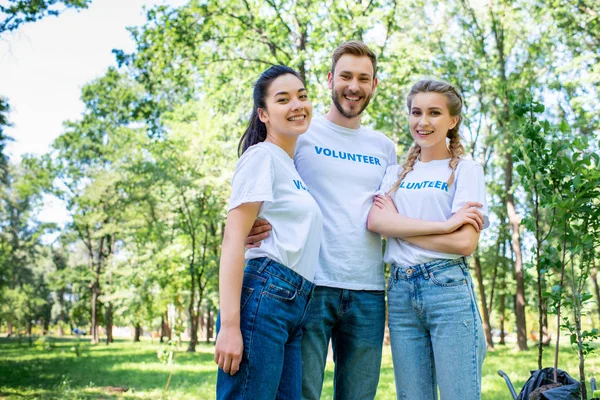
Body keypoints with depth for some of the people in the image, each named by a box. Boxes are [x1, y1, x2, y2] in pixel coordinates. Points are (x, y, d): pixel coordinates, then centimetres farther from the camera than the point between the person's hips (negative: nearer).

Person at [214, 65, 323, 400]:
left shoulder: (293, 166, 23)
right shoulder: (262, 156, -3)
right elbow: (233, 240, -11)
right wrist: (229, 325, -18)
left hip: (295, 307, 9)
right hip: (263, 297, -9)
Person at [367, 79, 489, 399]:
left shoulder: (465, 170, 3)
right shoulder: (396, 174, 15)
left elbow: (465, 243, -10)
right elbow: (375, 221, -5)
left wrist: (398, 225, -3)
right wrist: (444, 224, -14)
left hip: (448, 288, -4)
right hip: (400, 291, 4)